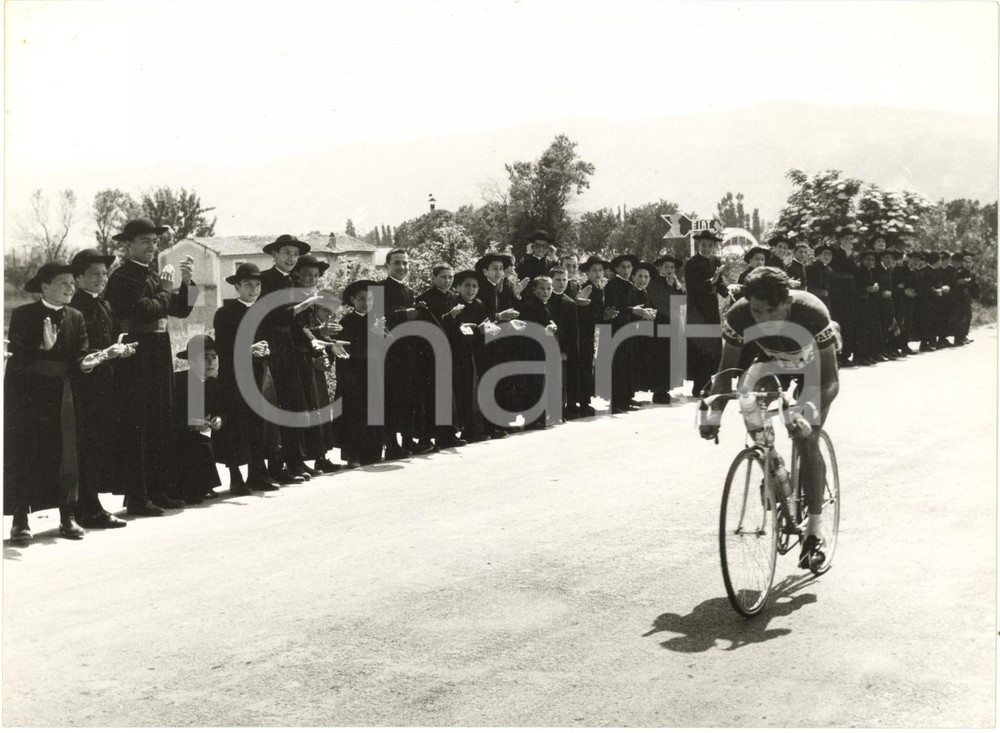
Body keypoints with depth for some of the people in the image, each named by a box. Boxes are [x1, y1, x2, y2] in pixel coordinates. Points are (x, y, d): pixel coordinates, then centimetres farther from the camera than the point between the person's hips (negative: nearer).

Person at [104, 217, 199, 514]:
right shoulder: (122, 278, -11)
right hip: (136, 357, -9)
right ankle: (136, 497, 1)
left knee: (162, 426, 13)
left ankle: (159, 490, 22)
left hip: (160, 355, 9)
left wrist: (187, 283, 0)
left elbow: (182, 310, 14)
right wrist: (165, 289, -8)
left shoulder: (153, 276, 14)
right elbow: (146, 310, -23)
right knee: (136, 428, -4)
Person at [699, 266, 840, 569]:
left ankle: (815, 528, -5)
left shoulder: (812, 314, -41)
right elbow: (726, 370, -24)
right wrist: (714, 413, -39)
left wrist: (808, 411, -55)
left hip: (814, 362, -3)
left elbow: (830, 380, -38)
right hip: (772, 360, 3)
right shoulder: (739, 316, -33)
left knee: (806, 439, -15)